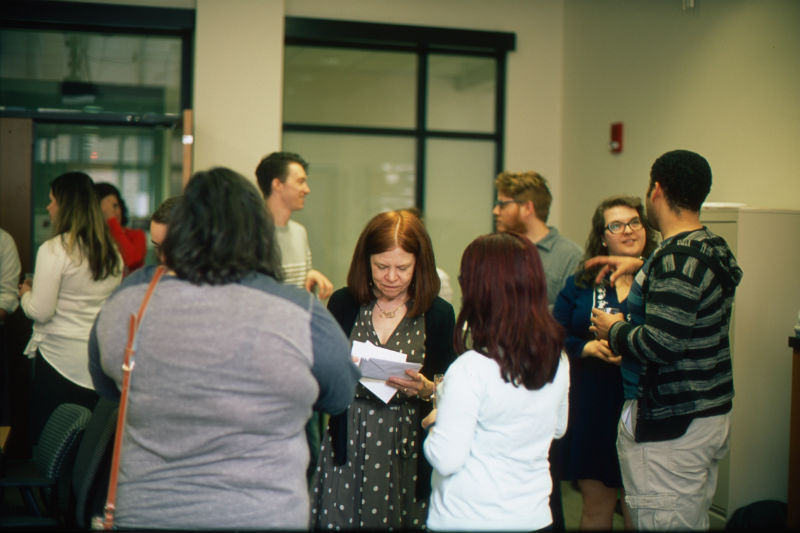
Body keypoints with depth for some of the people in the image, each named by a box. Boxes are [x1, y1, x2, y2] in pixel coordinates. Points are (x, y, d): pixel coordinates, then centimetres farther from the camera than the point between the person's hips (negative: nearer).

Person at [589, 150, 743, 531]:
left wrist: (614, 330, -10)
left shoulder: (676, 258, -20)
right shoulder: (714, 248, 10)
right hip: (712, 413, 10)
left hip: (672, 426, -10)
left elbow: (661, 344, -27)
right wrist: (642, 267, 32)